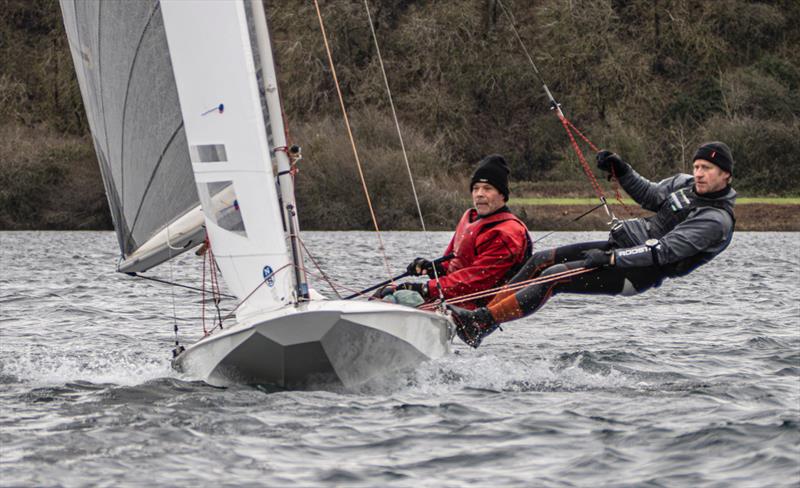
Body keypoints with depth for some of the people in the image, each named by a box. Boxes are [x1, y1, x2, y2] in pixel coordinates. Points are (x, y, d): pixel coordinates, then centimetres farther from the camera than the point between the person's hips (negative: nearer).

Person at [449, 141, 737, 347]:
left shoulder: (717, 221, -19)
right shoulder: (685, 184, 8)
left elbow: (665, 251, -26)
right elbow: (649, 196, 25)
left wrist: (611, 259, -29)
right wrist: (620, 170, 8)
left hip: (635, 274, -9)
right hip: (620, 245, 9)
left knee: (552, 278, -20)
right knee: (540, 261, 0)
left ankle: (480, 324, -22)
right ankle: (487, 311, 2)